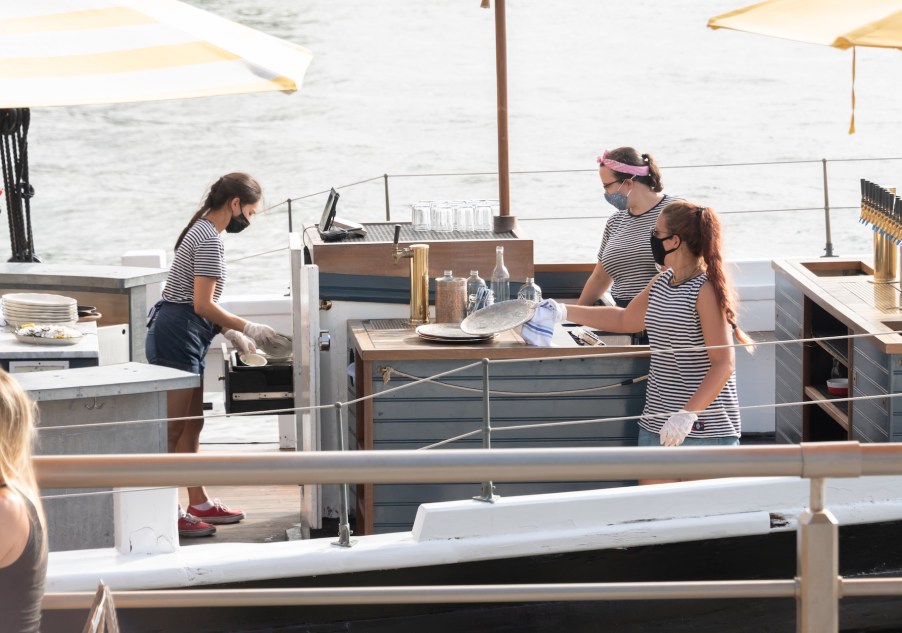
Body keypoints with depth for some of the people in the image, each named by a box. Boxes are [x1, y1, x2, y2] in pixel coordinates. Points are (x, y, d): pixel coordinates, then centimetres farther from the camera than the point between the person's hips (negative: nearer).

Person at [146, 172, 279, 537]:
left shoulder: (203, 231, 17)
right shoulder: (209, 239, -15)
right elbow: (203, 305, -20)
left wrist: (231, 333, 16)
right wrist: (248, 329, -11)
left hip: (185, 336, 11)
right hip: (177, 337, -11)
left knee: (192, 424, 15)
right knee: (173, 428, -7)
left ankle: (199, 503, 22)